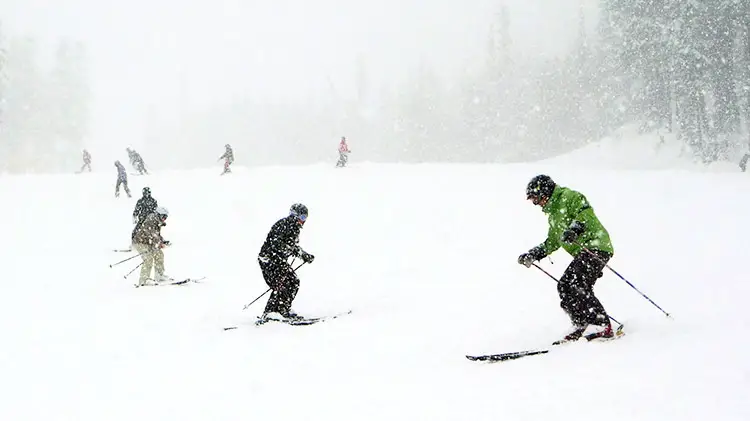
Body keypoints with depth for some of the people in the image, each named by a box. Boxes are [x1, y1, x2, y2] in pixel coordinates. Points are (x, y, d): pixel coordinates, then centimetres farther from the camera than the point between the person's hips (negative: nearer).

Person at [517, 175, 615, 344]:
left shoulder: (569, 197, -1)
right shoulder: (554, 212, 27)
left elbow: (586, 212, -18)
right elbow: (552, 242, 31)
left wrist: (574, 229, -34)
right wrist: (533, 255, 22)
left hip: (595, 246, -10)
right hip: (582, 253, 10)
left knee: (575, 286, -21)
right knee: (564, 287, 3)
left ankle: (602, 326, -21)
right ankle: (582, 326, 4)